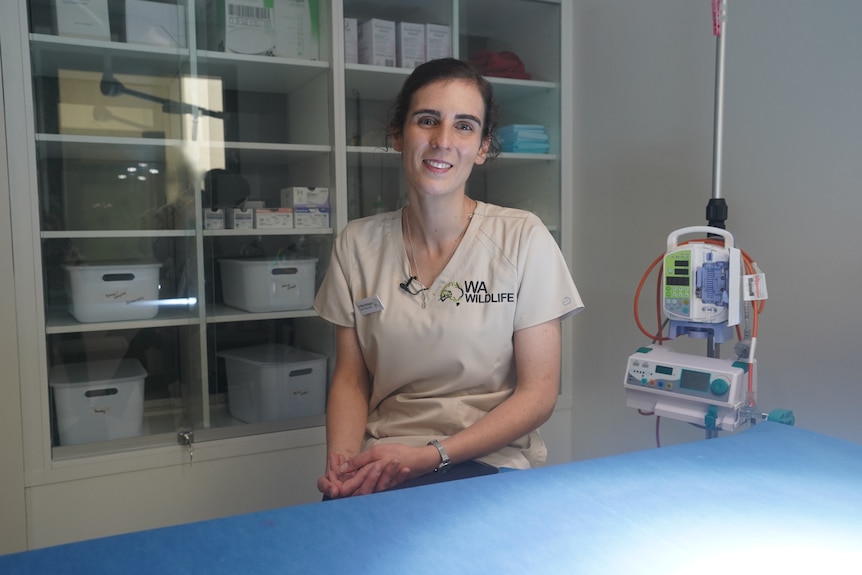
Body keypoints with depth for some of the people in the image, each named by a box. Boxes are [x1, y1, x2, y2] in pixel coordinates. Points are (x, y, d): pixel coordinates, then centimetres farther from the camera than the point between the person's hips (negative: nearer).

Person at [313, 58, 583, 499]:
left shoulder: (523, 238, -4)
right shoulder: (357, 244, 5)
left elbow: (538, 393, -4)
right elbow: (350, 379, 8)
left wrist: (430, 456, -15)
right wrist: (341, 461, -11)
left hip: (490, 462, -2)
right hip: (381, 460, 3)